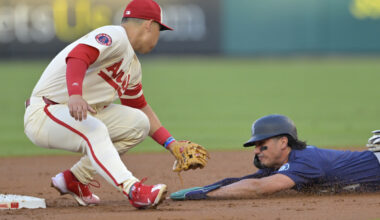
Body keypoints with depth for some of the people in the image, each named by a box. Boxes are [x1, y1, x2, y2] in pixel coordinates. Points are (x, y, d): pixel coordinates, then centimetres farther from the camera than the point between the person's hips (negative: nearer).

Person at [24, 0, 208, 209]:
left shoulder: (132, 66, 18)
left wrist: (171, 144, 18)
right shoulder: (115, 36, -14)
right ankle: (133, 190, -51)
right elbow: (78, 56, -33)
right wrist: (75, 95, -50)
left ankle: (75, 178, 4)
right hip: (42, 113, -10)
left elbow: (141, 109, 27)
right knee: (94, 129, -36)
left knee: (138, 123, 3)